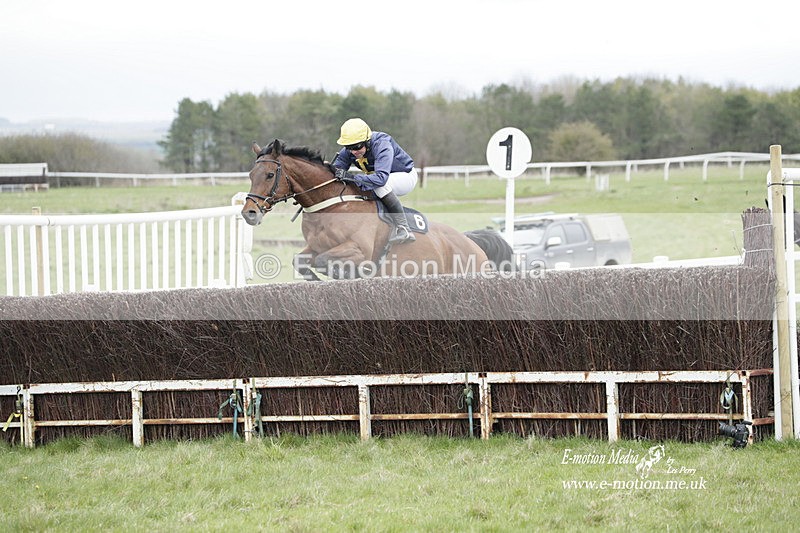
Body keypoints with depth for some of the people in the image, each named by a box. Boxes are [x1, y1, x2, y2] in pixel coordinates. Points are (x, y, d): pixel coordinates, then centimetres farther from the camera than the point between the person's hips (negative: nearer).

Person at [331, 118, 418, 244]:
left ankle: (403, 228, -35)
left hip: (406, 176, -7)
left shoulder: (382, 145, -36)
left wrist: (353, 178, -53)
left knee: (380, 185, -38)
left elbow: (381, 178, -48)